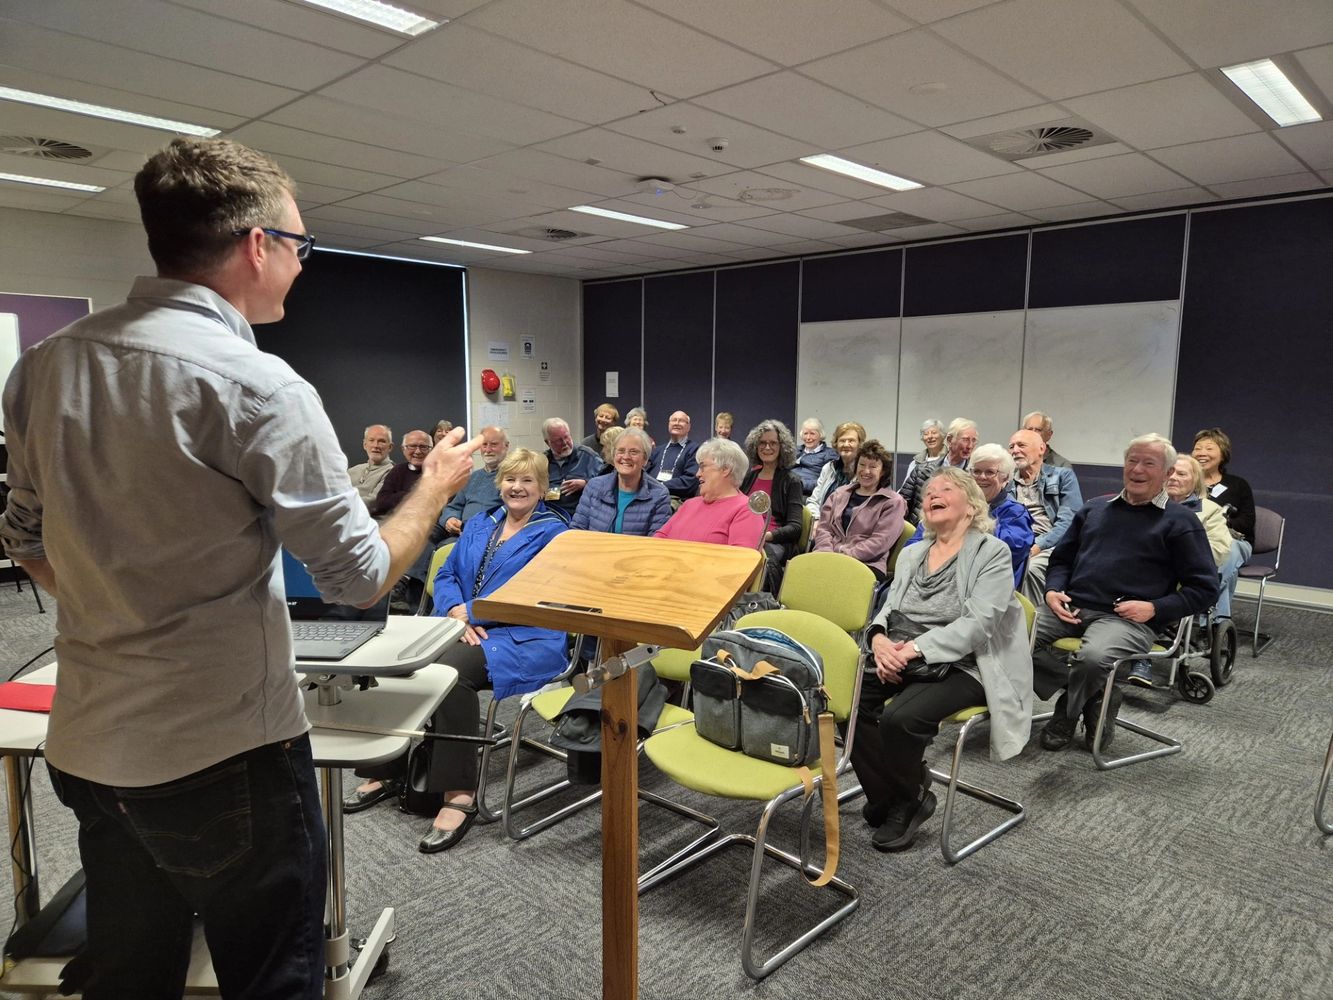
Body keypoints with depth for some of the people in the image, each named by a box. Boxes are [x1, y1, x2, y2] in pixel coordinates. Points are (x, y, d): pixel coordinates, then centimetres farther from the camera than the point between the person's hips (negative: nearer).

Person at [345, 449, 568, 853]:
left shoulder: (552, 532, 2)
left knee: (451, 669, -35)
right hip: (464, 629, 6)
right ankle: (387, 770, -6)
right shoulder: (479, 525, 22)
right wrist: (456, 611, -6)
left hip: (524, 638, -6)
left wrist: (471, 611, -14)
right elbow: (446, 576, 17)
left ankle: (459, 793, -27)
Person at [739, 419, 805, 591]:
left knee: (766, 559, -40)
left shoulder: (791, 480, 9)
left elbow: (794, 527, 1)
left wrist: (766, 535, -18)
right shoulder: (749, 476, 22)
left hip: (774, 541, -3)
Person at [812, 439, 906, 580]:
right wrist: (827, 554, -7)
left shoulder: (893, 502, 9)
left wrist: (845, 557, -14)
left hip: (867, 564, -3)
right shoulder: (839, 493, 23)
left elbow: (879, 541, -4)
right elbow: (824, 528, 14)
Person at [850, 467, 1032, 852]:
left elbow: (978, 621, -14)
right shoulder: (911, 553, 19)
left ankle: (908, 800, 1)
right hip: (897, 655, 6)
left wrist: (915, 649, -23)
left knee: (899, 718, -31)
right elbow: (888, 608, 13)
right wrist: (879, 638, -12)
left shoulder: (992, 552, -2)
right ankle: (886, 797, 0)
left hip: (958, 665, -6)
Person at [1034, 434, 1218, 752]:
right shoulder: (1095, 508, 21)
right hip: (1071, 607, 4)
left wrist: (1154, 608, -11)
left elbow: (1205, 588, 4)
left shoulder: (1180, 521, 8)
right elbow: (1061, 558, 26)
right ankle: (1094, 697, -2)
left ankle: (1068, 713, -2)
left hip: (1126, 618, -4)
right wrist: (1053, 590, 4)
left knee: (1093, 657, -37)